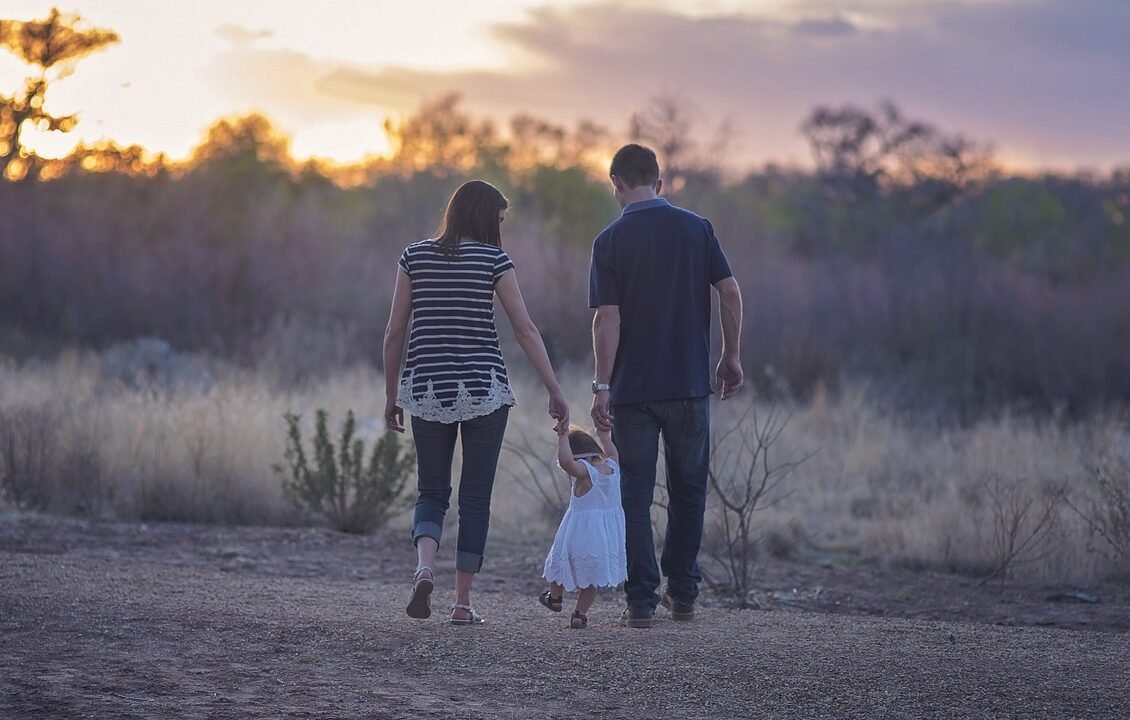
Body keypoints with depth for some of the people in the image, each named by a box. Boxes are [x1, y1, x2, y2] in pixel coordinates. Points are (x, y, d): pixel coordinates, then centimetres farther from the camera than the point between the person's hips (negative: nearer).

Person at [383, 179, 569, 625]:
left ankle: (424, 568, -16)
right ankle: (463, 602, 6)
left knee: (432, 492, 12)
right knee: (476, 497, 7)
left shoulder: (415, 256, 5)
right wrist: (555, 392, -2)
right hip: (483, 388, -2)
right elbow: (526, 330, -5)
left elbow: (394, 332, 5)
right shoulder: (493, 259, -3)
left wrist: (391, 395, 13)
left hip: (427, 388, 2)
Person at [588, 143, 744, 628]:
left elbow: (607, 318, -11)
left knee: (635, 496, 4)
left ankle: (642, 601, 0)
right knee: (688, 491, 15)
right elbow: (730, 292, -1)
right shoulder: (697, 228, 2)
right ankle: (682, 594, 19)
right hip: (690, 383, 2)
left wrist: (601, 385, -10)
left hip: (633, 389, -2)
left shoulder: (611, 240, -5)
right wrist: (731, 357, 9)